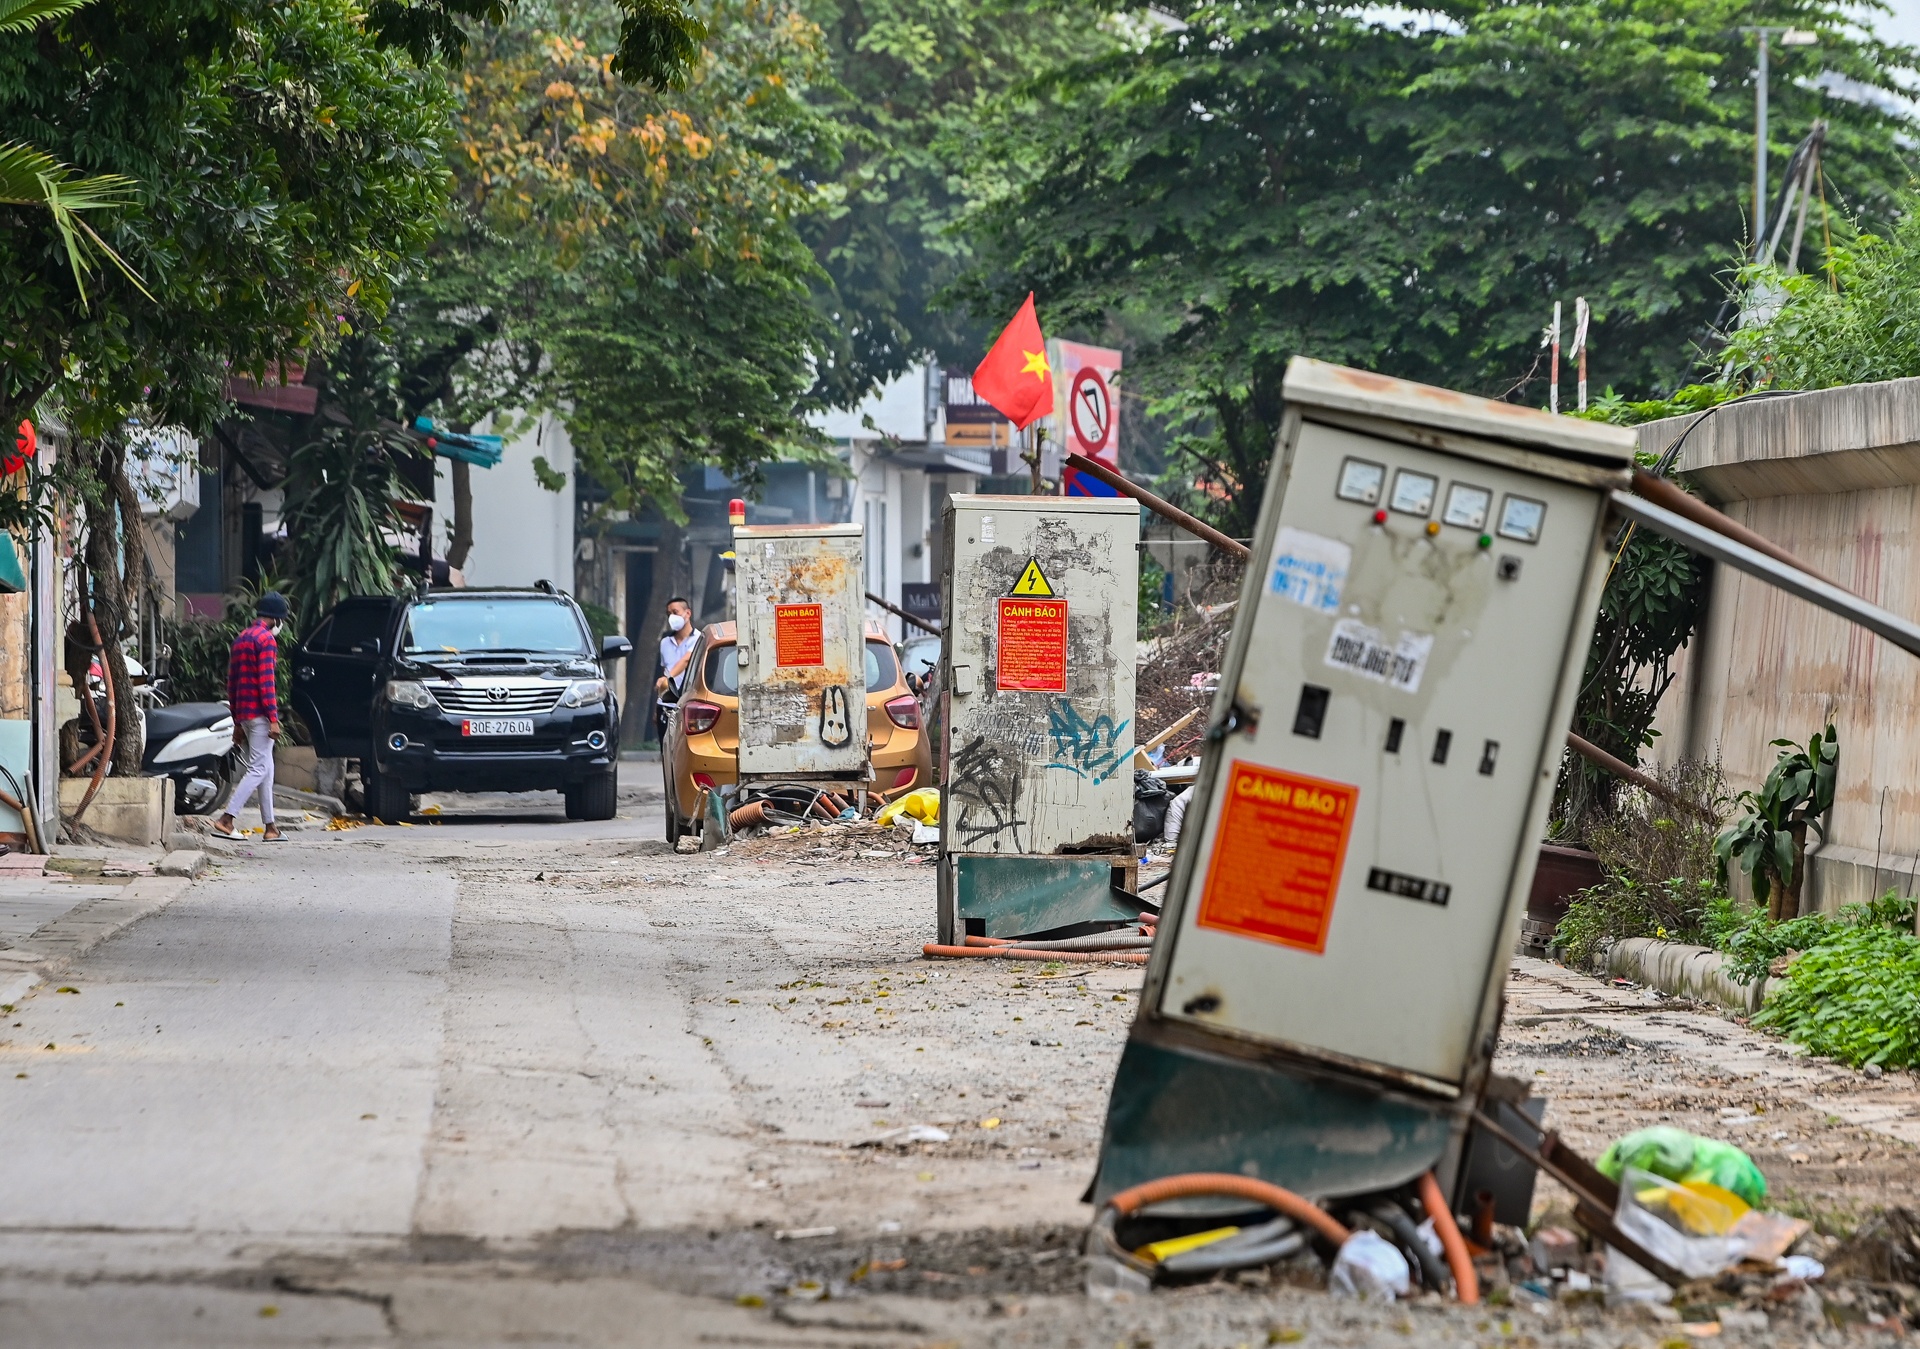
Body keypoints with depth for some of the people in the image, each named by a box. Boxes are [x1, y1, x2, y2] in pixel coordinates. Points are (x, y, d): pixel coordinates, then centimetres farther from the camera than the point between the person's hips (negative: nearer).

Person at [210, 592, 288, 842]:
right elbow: (266, 681, -18)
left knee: (265, 769, 13)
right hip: (260, 714, -9)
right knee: (258, 769, -9)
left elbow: (232, 682, 19)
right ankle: (225, 820, -17)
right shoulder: (266, 639, -11)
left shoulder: (241, 639, 17)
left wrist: (237, 722, 22)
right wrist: (273, 718, -19)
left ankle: (270, 827, 13)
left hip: (243, 714, 9)